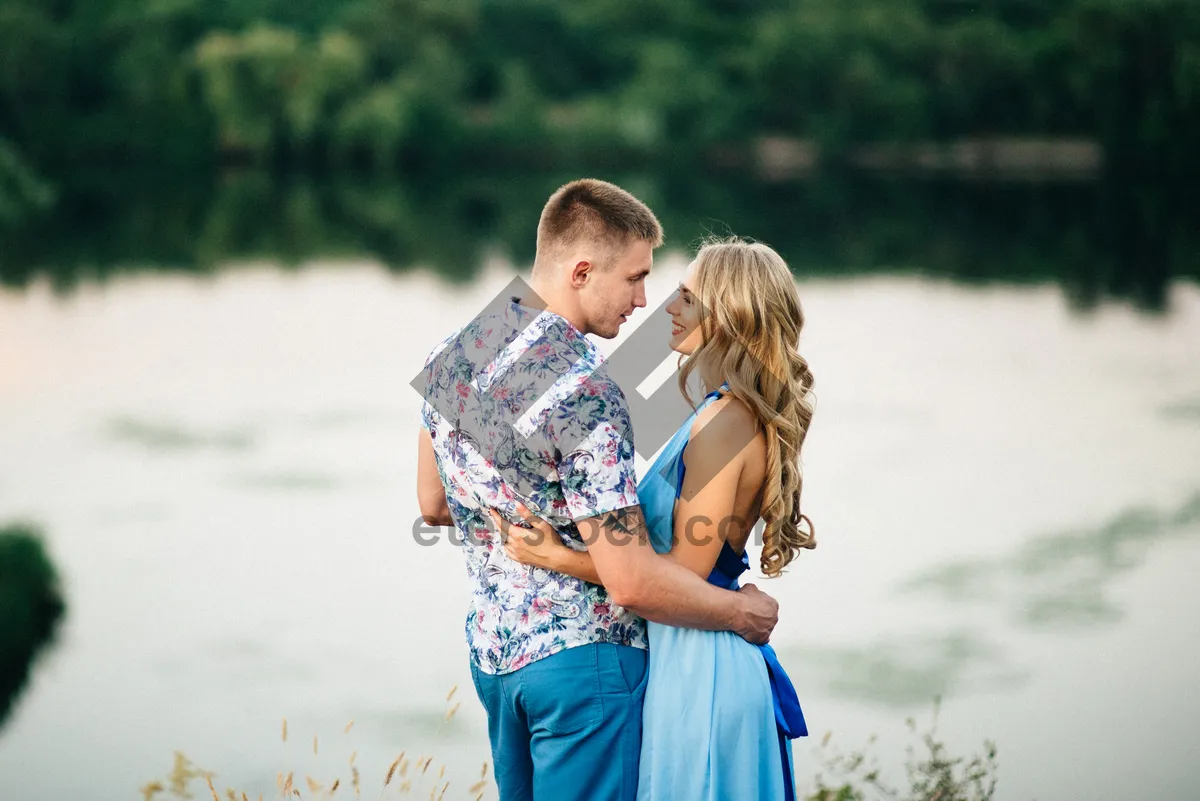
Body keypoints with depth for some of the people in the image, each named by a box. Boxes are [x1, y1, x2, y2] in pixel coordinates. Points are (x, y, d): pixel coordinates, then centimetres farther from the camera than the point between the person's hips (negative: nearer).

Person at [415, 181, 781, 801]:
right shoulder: (583, 392, -25)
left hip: (492, 648, 8)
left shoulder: (449, 355, 0)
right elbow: (632, 581, -24)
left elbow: (434, 505, 15)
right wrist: (741, 613, -9)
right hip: (581, 654, -8)